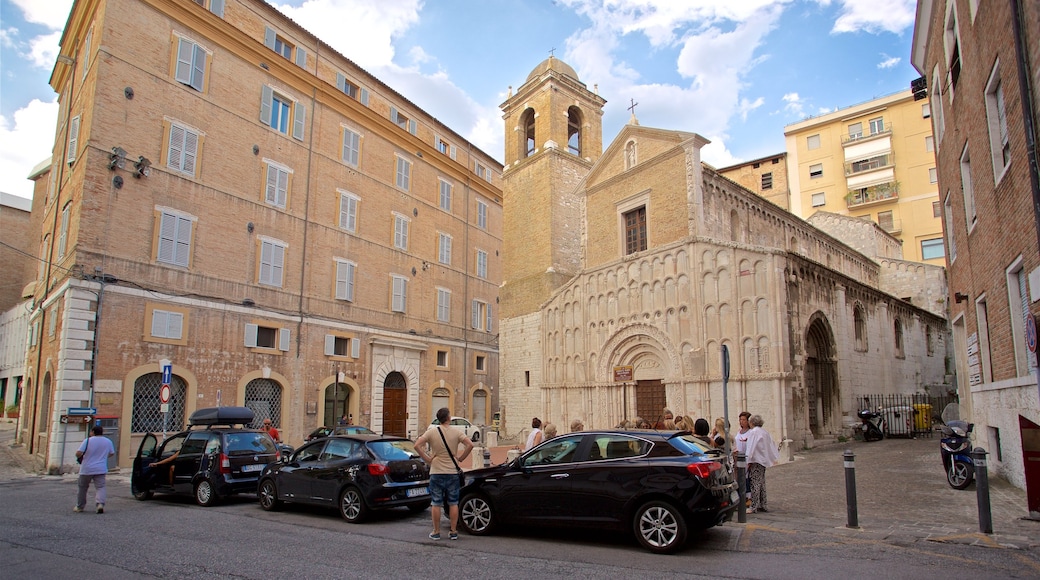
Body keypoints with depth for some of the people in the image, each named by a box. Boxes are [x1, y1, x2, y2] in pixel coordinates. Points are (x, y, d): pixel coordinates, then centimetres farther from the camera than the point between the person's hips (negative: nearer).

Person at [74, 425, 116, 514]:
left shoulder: (87, 441, -10)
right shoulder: (108, 442, 3)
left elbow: (78, 453, -16)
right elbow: (112, 453, 16)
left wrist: (80, 457, 6)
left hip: (86, 469, -2)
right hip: (100, 470, 2)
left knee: (83, 488, 14)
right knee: (100, 487, 1)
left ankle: (79, 507, 25)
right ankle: (100, 504, -21)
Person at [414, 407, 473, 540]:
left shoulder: (431, 432, -4)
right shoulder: (456, 432, -4)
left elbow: (417, 445, -12)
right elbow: (470, 445, -13)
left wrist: (427, 459, -4)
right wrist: (460, 459, -2)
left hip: (436, 472, 0)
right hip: (453, 472, 1)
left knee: (436, 504, 7)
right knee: (453, 503, 10)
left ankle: (436, 532, 13)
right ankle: (453, 532, 14)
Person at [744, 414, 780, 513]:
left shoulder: (753, 432, -15)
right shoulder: (764, 432, 12)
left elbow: (751, 447, -19)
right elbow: (772, 444, 20)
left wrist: (748, 461, -18)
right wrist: (774, 458, 28)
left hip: (756, 461, -9)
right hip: (764, 460, 9)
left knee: (755, 483, -7)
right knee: (761, 483, 15)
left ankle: (754, 507, -6)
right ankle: (763, 505, 20)